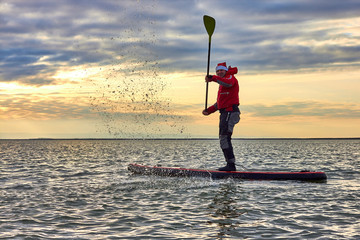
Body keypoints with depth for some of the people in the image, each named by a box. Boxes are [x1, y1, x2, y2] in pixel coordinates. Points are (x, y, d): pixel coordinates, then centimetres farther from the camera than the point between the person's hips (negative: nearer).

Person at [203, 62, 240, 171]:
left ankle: (231, 164, -23)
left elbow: (228, 83, -28)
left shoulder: (230, 77, -1)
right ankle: (230, 165, 11)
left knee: (224, 138, -19)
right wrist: (209, 110, 20)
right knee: (223, 139, 9)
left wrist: (213, 78, -37)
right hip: (224, 113, 10)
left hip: (230, 112, -10)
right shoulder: (222, 84, 29)